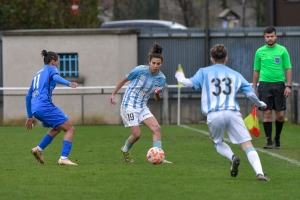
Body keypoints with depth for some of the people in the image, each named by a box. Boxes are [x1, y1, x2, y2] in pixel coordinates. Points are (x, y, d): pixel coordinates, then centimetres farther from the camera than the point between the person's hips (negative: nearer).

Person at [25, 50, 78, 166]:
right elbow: (55, 77, -18)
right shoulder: (51, 68, 8)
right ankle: (63, 158, -19)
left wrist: (30, 116, 35)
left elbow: (28, 96, 31)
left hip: (35, 109, 9)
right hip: (45, 106, -8)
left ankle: (39, 149, 21)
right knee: (70, 129, -6)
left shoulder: (37, 74, 29)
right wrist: (69, 83, -37)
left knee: (57, 128, 29)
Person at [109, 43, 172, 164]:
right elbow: (124, 80, -1)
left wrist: (158, 93, -22)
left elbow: (158, 100, 1)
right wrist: (113, 94, 2)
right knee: (137, 134, -8)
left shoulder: (161, 78, -4)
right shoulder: (140, 70, -16)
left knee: (156, 128, -14)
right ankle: (125, 150, 23)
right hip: (129, 105, -5)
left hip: (142, 107, 5)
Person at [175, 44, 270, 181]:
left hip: (214, 116, 0)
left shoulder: (204, 72, 14)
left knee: (218, 143, 25)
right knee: (247, 145, 0)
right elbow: (251, 93, 13)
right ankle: (259, 173, -21)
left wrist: (180, 76, 23)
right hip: (232, 113, 0)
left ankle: (232, 157, -7)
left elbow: (189, 83, 1)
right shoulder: (235, 75, 17)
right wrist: (260, 104, 33)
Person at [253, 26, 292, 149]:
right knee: (267, 113, -5)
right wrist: (254, 88, 9)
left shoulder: (282, 50, 3)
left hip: (279, 84, 0)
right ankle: (269, 141, -2)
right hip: (264, 84, 0)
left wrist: (288, 86, -6)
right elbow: (256, 71, 12)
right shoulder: (260, 52, 6)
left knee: (280, 115, -1)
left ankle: (277, 139, 19)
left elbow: (288, 69, 3)